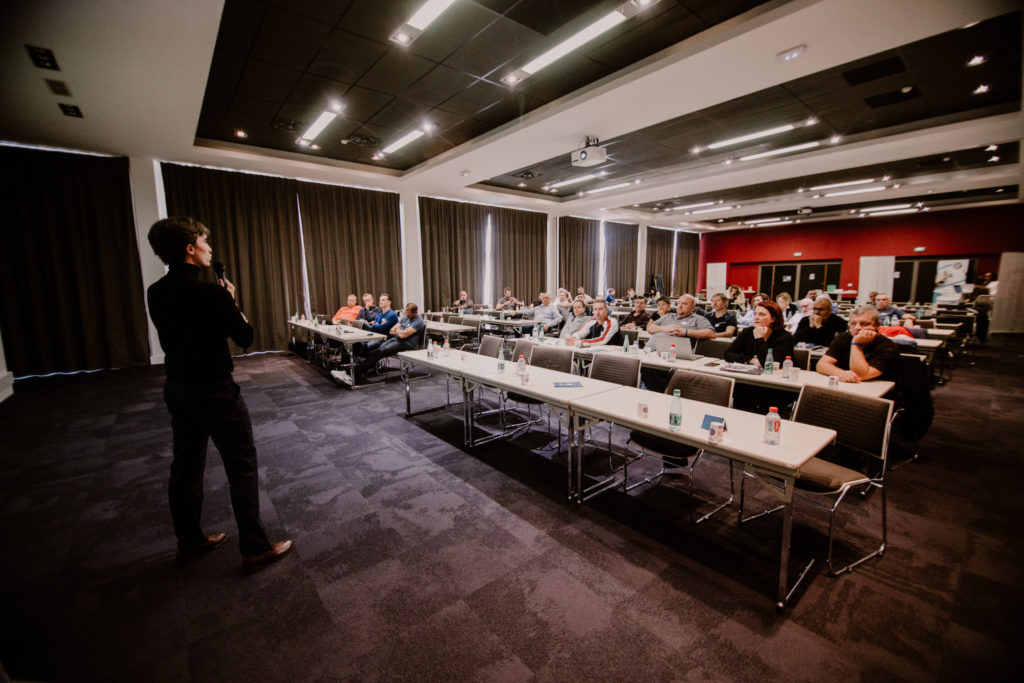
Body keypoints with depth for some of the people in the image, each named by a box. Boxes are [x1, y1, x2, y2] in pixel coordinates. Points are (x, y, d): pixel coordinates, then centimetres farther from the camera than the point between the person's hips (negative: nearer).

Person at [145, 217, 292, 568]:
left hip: (176, 389, 8)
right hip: (214, 391, -8)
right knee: (242, 468, 2)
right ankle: (256, 548, 12)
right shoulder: (210, 292, -21)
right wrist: (230, 301, 0)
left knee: (186, 466, 19)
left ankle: (190, 540, 35)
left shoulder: (155, 293, 3)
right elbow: (245, 337, -12)